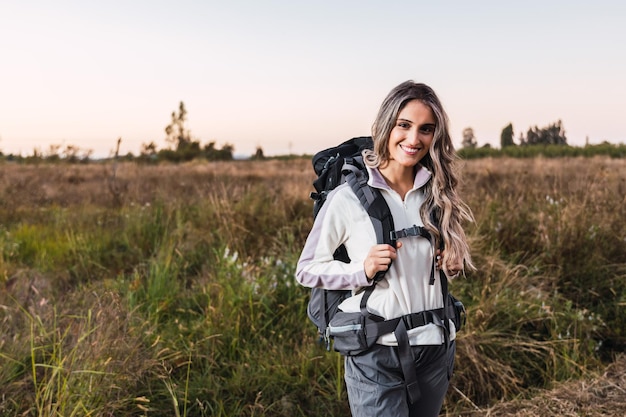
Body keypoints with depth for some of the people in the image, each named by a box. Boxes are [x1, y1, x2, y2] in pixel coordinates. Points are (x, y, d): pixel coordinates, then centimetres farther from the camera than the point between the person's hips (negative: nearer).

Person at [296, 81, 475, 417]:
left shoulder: (437, 193, 0)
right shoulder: (348, 197, -13)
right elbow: (307, 270, -6)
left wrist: (452, 263, -3)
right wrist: (363, 270, -21)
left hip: (437, 347, 5)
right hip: (376, 352, -4)